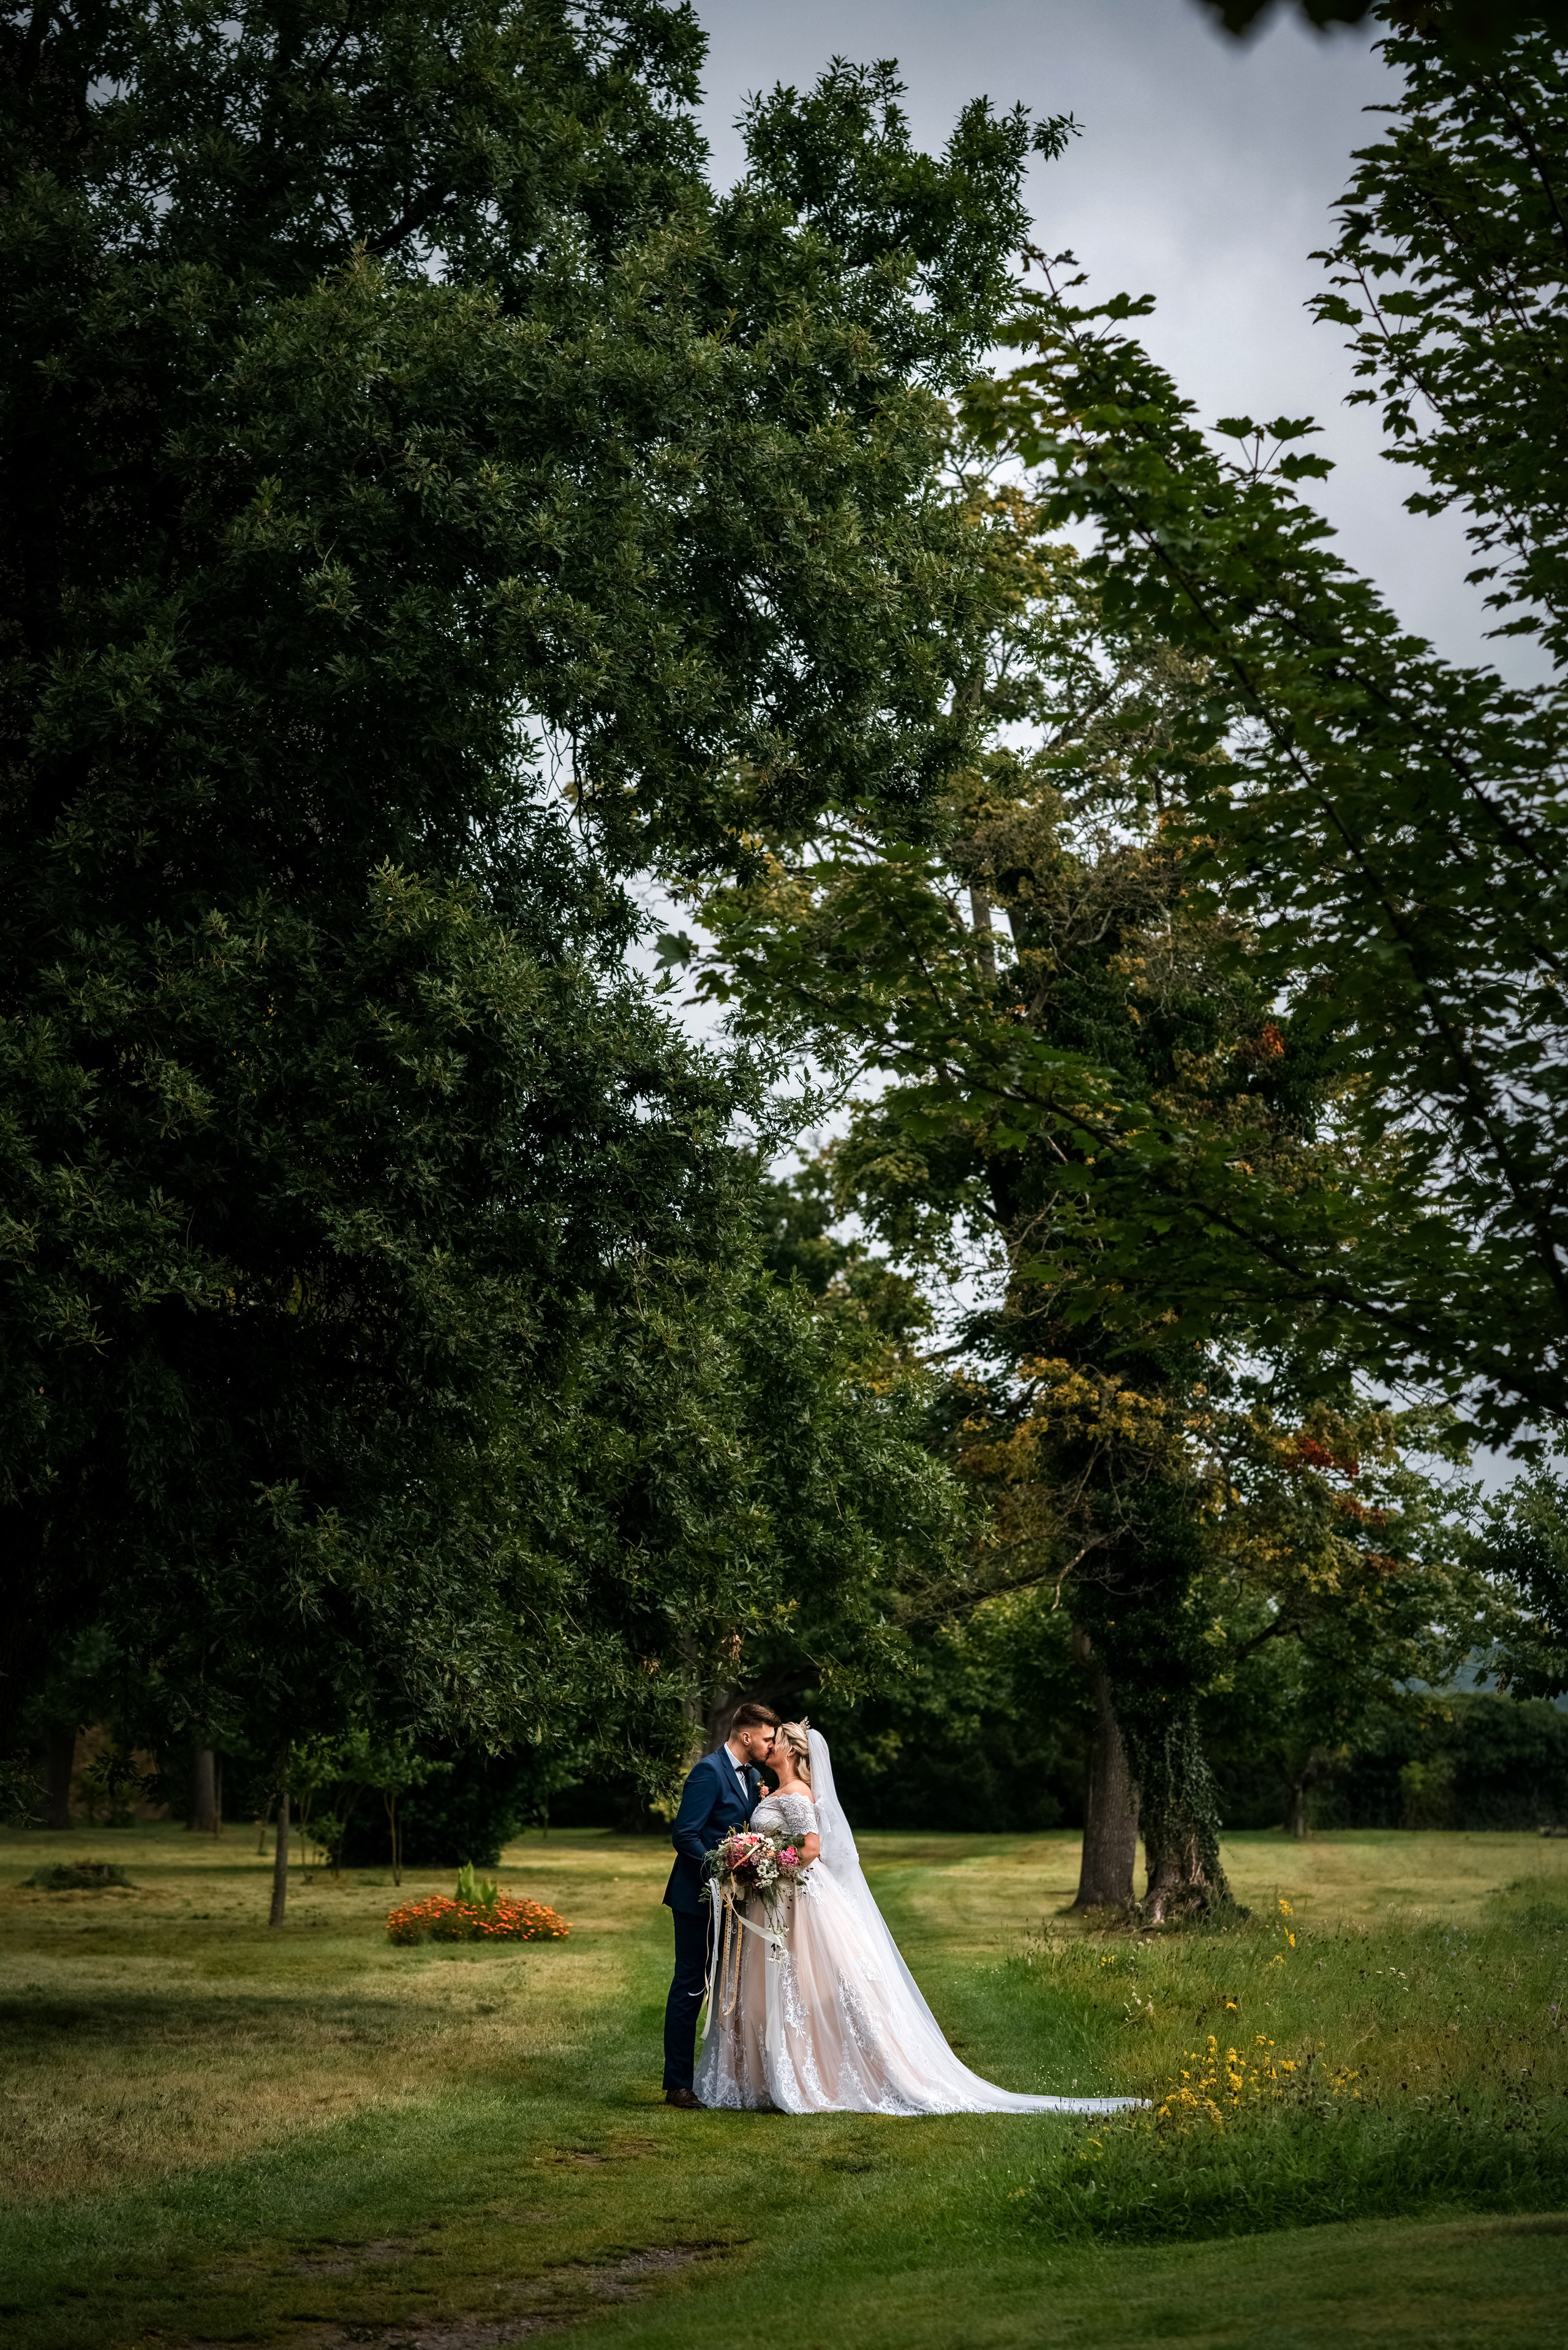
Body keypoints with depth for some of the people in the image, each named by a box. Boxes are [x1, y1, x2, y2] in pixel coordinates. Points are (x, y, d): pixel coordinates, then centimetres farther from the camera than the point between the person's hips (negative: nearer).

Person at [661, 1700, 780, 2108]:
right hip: (700, 1898, -9)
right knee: (690, 1987, -2)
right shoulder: (709, 1772, -16)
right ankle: (678, 2085, 5)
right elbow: (685, 1836, -20)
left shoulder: (752, 1775, 12)